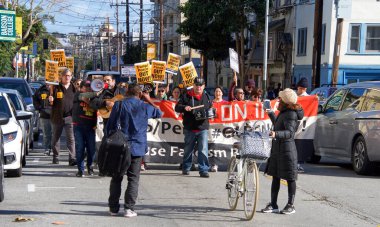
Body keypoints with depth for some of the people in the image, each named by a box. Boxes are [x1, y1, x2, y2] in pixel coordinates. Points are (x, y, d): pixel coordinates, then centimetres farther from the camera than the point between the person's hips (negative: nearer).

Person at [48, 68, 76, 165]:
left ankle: (72, 158, -13)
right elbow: (51, 102, 6)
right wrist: (50, 101, -17)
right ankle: (56, 157, 23)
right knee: (55, 138, 11)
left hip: (70, 117, -1)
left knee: (71, 139, -10)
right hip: (57, 117, 1)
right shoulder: (56, 87, 5)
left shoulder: (74, 88, 8)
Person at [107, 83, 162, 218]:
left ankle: (113, 208, 13)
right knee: (133, 179, 4)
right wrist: (149, 101, 24)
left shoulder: (119, 105, -2)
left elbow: (110, 126, 0)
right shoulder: (145, 107, 0)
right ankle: (129, 208, -3)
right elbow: (159, 113, 21)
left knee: (116, 178, 10)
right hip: (137, 147, -1)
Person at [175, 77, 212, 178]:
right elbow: (177, 107, 0)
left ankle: (203, 170, -6)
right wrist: (184, 107, -20)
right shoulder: (186, 96, 3)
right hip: (189, 129, -1)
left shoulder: (206, 97, 12)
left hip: (203, 128, 1)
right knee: (188, 150, 12)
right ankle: (186, 168, 29)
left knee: (203, 150, -9)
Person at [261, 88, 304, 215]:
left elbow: (289, 132, -29)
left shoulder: (291, 115, -16)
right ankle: (273, 205, 15)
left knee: (289, 178, 1)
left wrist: (276, 134, -45)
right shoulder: (284, 113, 14)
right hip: (277, 149, 10)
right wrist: (270, 113, 40)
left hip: (286, 150, -10)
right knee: (275, 177, 10)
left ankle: (291, 205, 9)